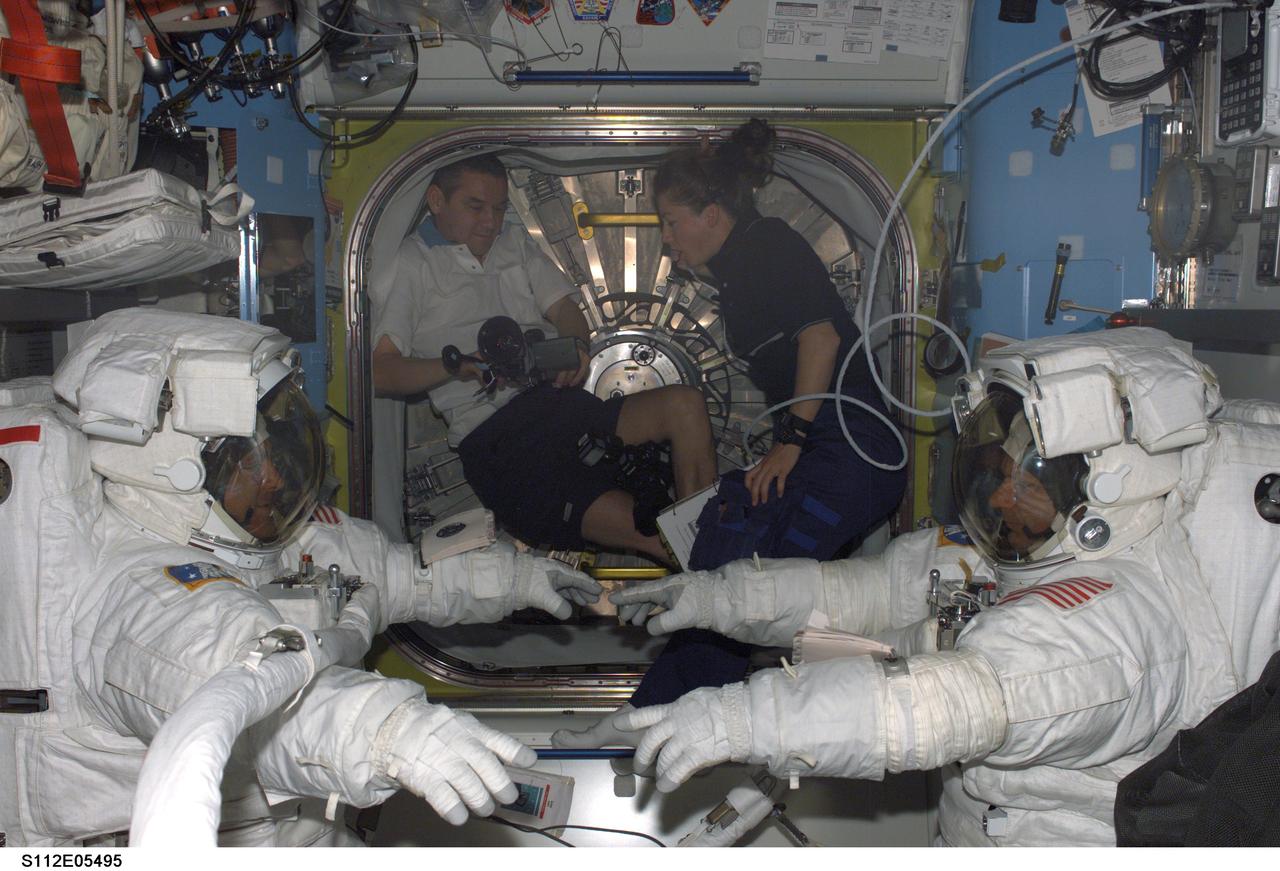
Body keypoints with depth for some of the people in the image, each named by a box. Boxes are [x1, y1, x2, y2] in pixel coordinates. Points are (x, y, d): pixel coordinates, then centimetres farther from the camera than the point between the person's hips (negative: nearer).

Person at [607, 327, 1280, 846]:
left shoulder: (1115, 613, -26)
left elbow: (976, 698, -40)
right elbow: (881, 589, 7)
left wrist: (749, 718, -45)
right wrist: (721, 597, 3)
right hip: (968, 826, 8)